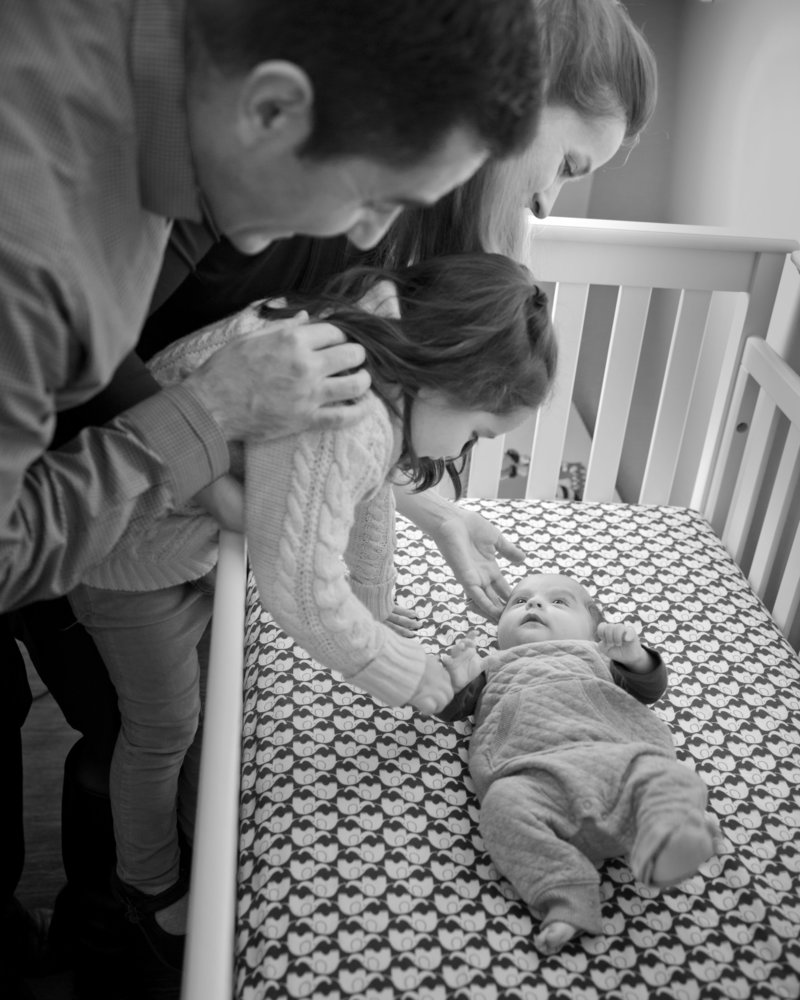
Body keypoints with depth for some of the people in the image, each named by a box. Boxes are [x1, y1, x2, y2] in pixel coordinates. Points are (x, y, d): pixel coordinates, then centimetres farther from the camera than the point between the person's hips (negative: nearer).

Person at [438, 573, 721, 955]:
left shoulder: (592, 656, 39)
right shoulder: (493, 668, 38)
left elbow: (650, 687, 28)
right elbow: (450, 710, 27)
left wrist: (634, 655, 7)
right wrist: (458, 681, 5)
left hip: (617, 754, 2)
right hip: (535, 771, -1)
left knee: (666, 775, -28)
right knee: (504, 803, -33)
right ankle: (564, 893, -33)